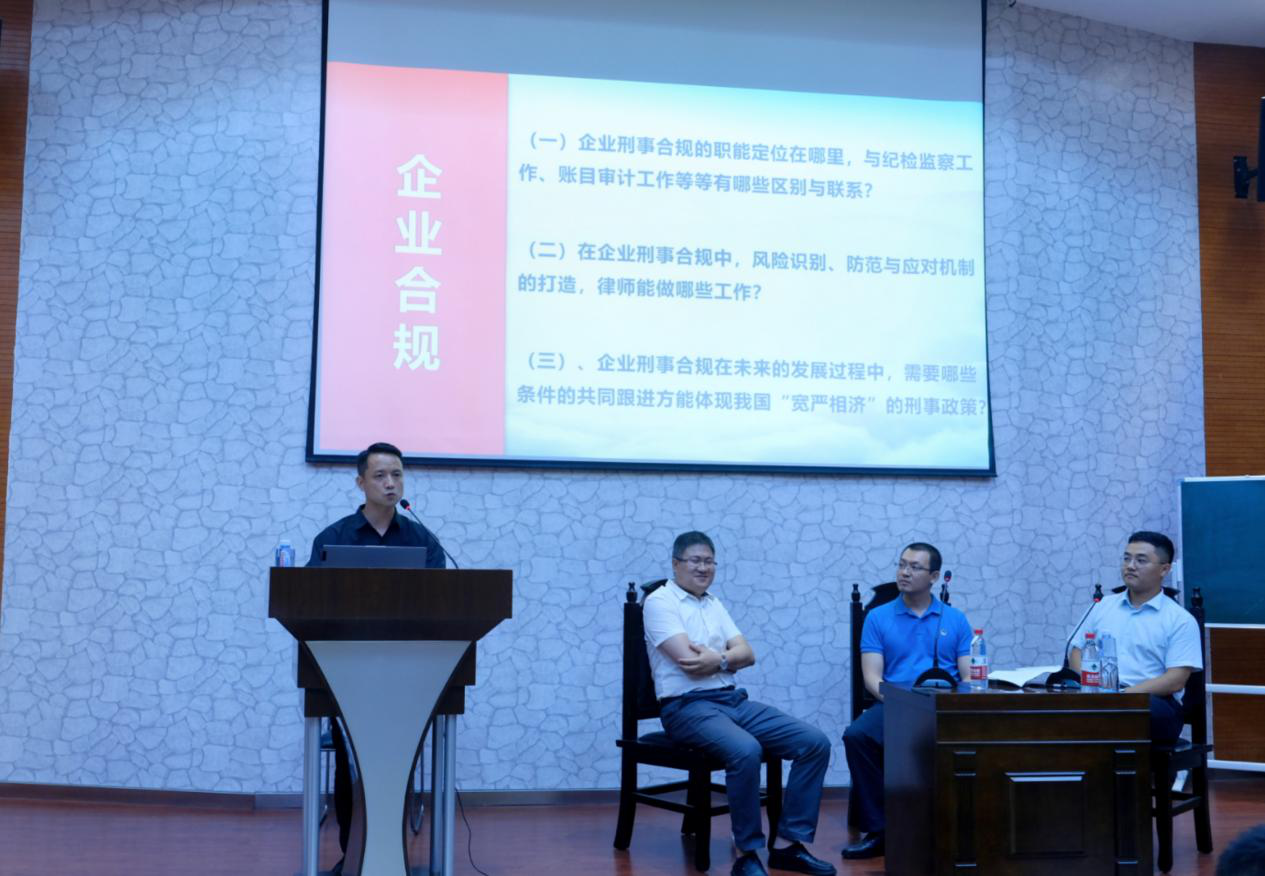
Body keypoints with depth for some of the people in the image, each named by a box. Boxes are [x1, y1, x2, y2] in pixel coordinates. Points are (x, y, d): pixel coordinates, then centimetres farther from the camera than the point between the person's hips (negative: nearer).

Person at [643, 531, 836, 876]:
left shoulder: (714, 604, 20)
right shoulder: (659, 602, -4)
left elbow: (747, 654, 7)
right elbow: (691, 664, -16)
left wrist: (715, 658, -12)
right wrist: (726, 658, -1)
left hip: (734, 701, 8)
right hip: (687, 707, -8)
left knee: (815, 742, -8)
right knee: (746, 751, -37)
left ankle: (788, 843, -4)